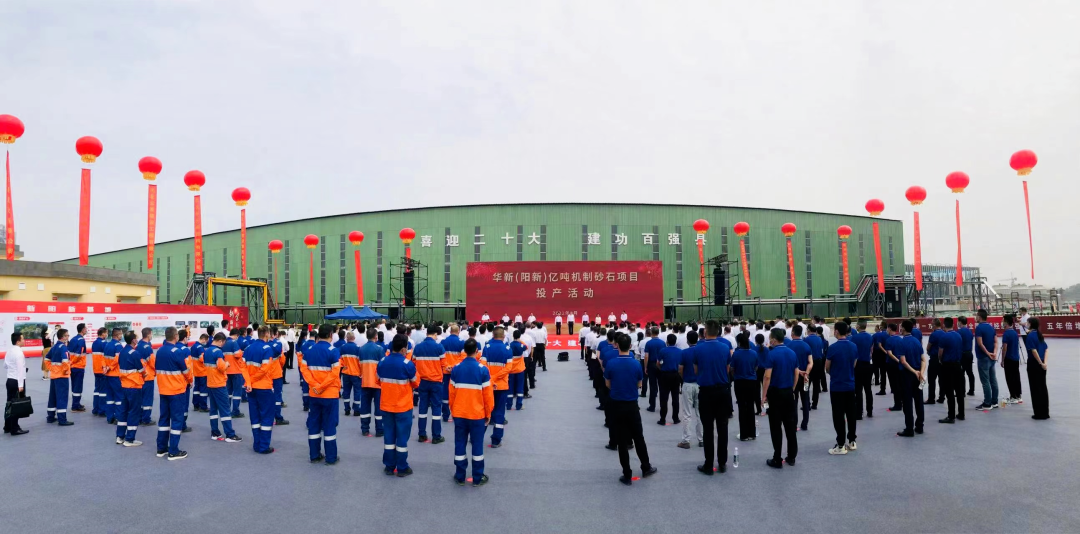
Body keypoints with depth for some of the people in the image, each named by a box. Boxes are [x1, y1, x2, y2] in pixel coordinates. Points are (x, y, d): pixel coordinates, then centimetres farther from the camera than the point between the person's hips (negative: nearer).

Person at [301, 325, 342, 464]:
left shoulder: (309, 350, 5)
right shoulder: (333, 351, -12)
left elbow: (303, 368, -1)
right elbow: (335, 373, -19)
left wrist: (313, 384, -8)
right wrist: (321, 387, -14)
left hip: (313, 394, 5)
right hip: (330, 394, -5)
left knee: (314, 424, 13)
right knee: (329, 425, 2)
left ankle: (314, 455, 20)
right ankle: (331, 457, 8)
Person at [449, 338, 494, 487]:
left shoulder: (456, 369, -3)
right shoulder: (482, 369, -12)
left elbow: (451, 393, 3)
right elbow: (488, 394, -8)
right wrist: (488, 414, 4)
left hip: (459, 414, 3)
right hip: (477, 414, -2)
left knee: (460, 445, 12)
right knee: (477, 445, 8)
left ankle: (460, 477, 19)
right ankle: (477, 478, 15)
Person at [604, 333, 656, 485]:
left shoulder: (610, 363, -11)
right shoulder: (636, 364, -8)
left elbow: (608, 384, 1)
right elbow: (639, 385, 5)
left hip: (617, 406, -1)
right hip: (632, 405, 1)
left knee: (621, 441, 5)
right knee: (638, 438, 18)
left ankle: (627, 475, 8)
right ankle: (646, 468, 31)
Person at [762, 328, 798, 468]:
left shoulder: (772, 354, -15)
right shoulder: (792, 353, 5)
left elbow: (767, 377, -17)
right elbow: (797, 374, 9)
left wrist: (764, 395, -10)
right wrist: (792, 390, 18)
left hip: (776, 393, -6)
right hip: (789, 393, 6)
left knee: (776, 427, -1)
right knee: (790, 425, 12)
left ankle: (777, 460, 2)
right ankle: (791, 457, 18)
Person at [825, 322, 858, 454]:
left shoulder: (833, 347, -17)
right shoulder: (854, 346, 1)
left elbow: (827, 368, -6)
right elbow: (854, 365, 11)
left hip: (837, 386, -6)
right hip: (850, 385, 6)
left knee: (838, 416, 0)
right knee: (851, 413, 14)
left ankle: (841, 445, 3)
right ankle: (852, 442, 23)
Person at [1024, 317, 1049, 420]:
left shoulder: (1030, 335, -13)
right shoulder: (1039, 334, 10)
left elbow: (1034, 350, -21)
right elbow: (1045, 349, 8)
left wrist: (1041, 363, -15)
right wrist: (1044, 362, 0)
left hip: (1034, 365, -8)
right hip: (1041, 365, 8)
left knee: (1036, 389, 0)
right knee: (1043, 388, 12)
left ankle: (1039, 414, 3)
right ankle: (1045, 413, 18)